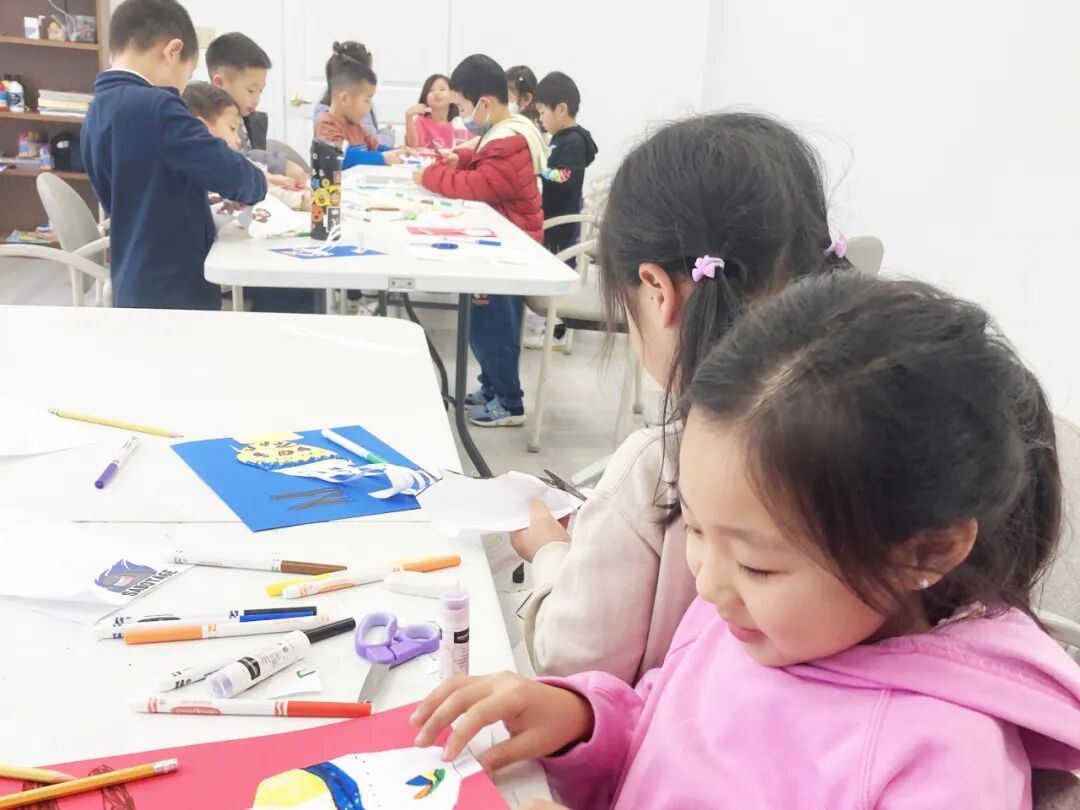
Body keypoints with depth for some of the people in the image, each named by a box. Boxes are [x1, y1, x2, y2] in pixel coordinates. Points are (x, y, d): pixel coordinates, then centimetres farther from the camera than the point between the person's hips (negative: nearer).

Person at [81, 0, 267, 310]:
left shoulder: (96, 114, 9)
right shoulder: (156, 107, -18)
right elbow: (230, 173, -21)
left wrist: (202, 203, 16)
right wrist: (259, 180, -1)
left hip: (133, 288, 9)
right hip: (176, 292, -9)